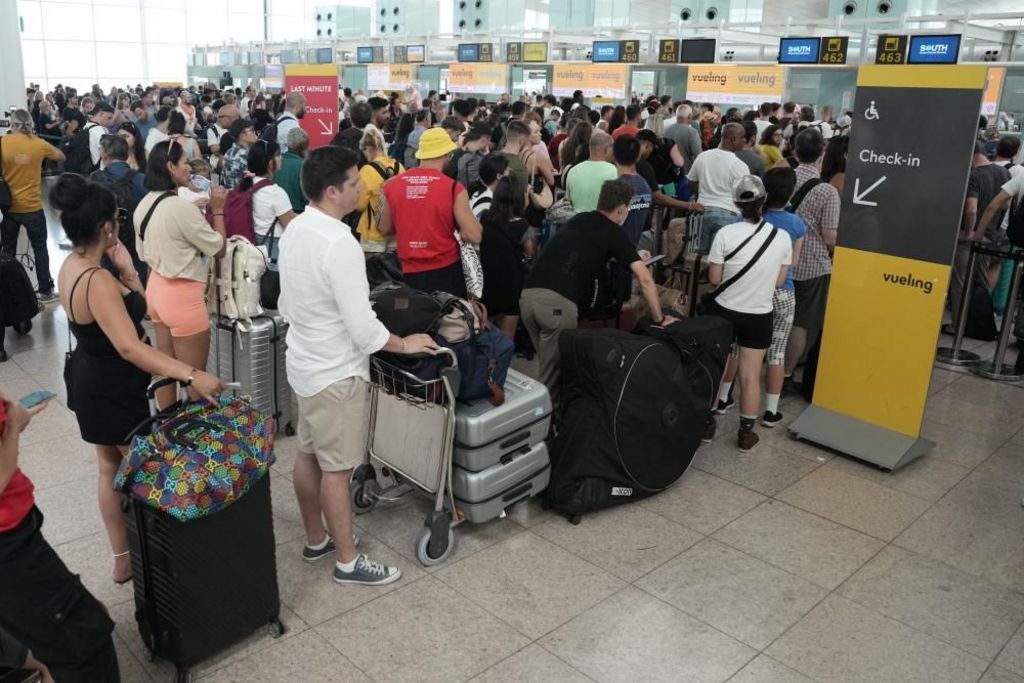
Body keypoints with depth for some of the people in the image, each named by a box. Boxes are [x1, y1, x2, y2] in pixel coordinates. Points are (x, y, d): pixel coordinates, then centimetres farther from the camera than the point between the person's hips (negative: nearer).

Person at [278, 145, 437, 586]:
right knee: (336, 468, 3)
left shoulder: (295, 229, 1)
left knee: (308, 456, 19)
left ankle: (316, 540, 36)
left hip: (304, 361, 9)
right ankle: (347, 561, 18)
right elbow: (362, 326, -26)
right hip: (336, 372, -9)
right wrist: (404, 345, -10)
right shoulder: (339, 244, -27)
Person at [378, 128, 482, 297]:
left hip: (409, 273, 3)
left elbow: (384, 229, 11)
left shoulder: (392, 185, -1)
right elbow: (474, 236, -14)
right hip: (445, 271, -3)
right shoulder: (454, 188, -12)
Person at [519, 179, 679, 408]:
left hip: (527, 294, 6)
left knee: (549, 364, 21)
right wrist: (659, 319, 10)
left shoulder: (577, 220, 27)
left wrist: (631, 256, 57)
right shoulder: (613, 233, 9)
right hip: (557, 301, -6)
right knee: (553, 373, 5)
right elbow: (645, 278, 2)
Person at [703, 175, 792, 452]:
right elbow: (779, 281, 2)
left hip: (725, 311, -1)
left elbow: (714, 278, -9)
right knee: (751, 376, 8)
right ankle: (746, 433, 16)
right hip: (760, 316, 1)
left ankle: (708, 423, 24)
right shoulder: (782, 238, -8)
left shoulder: (726, 234, -15)